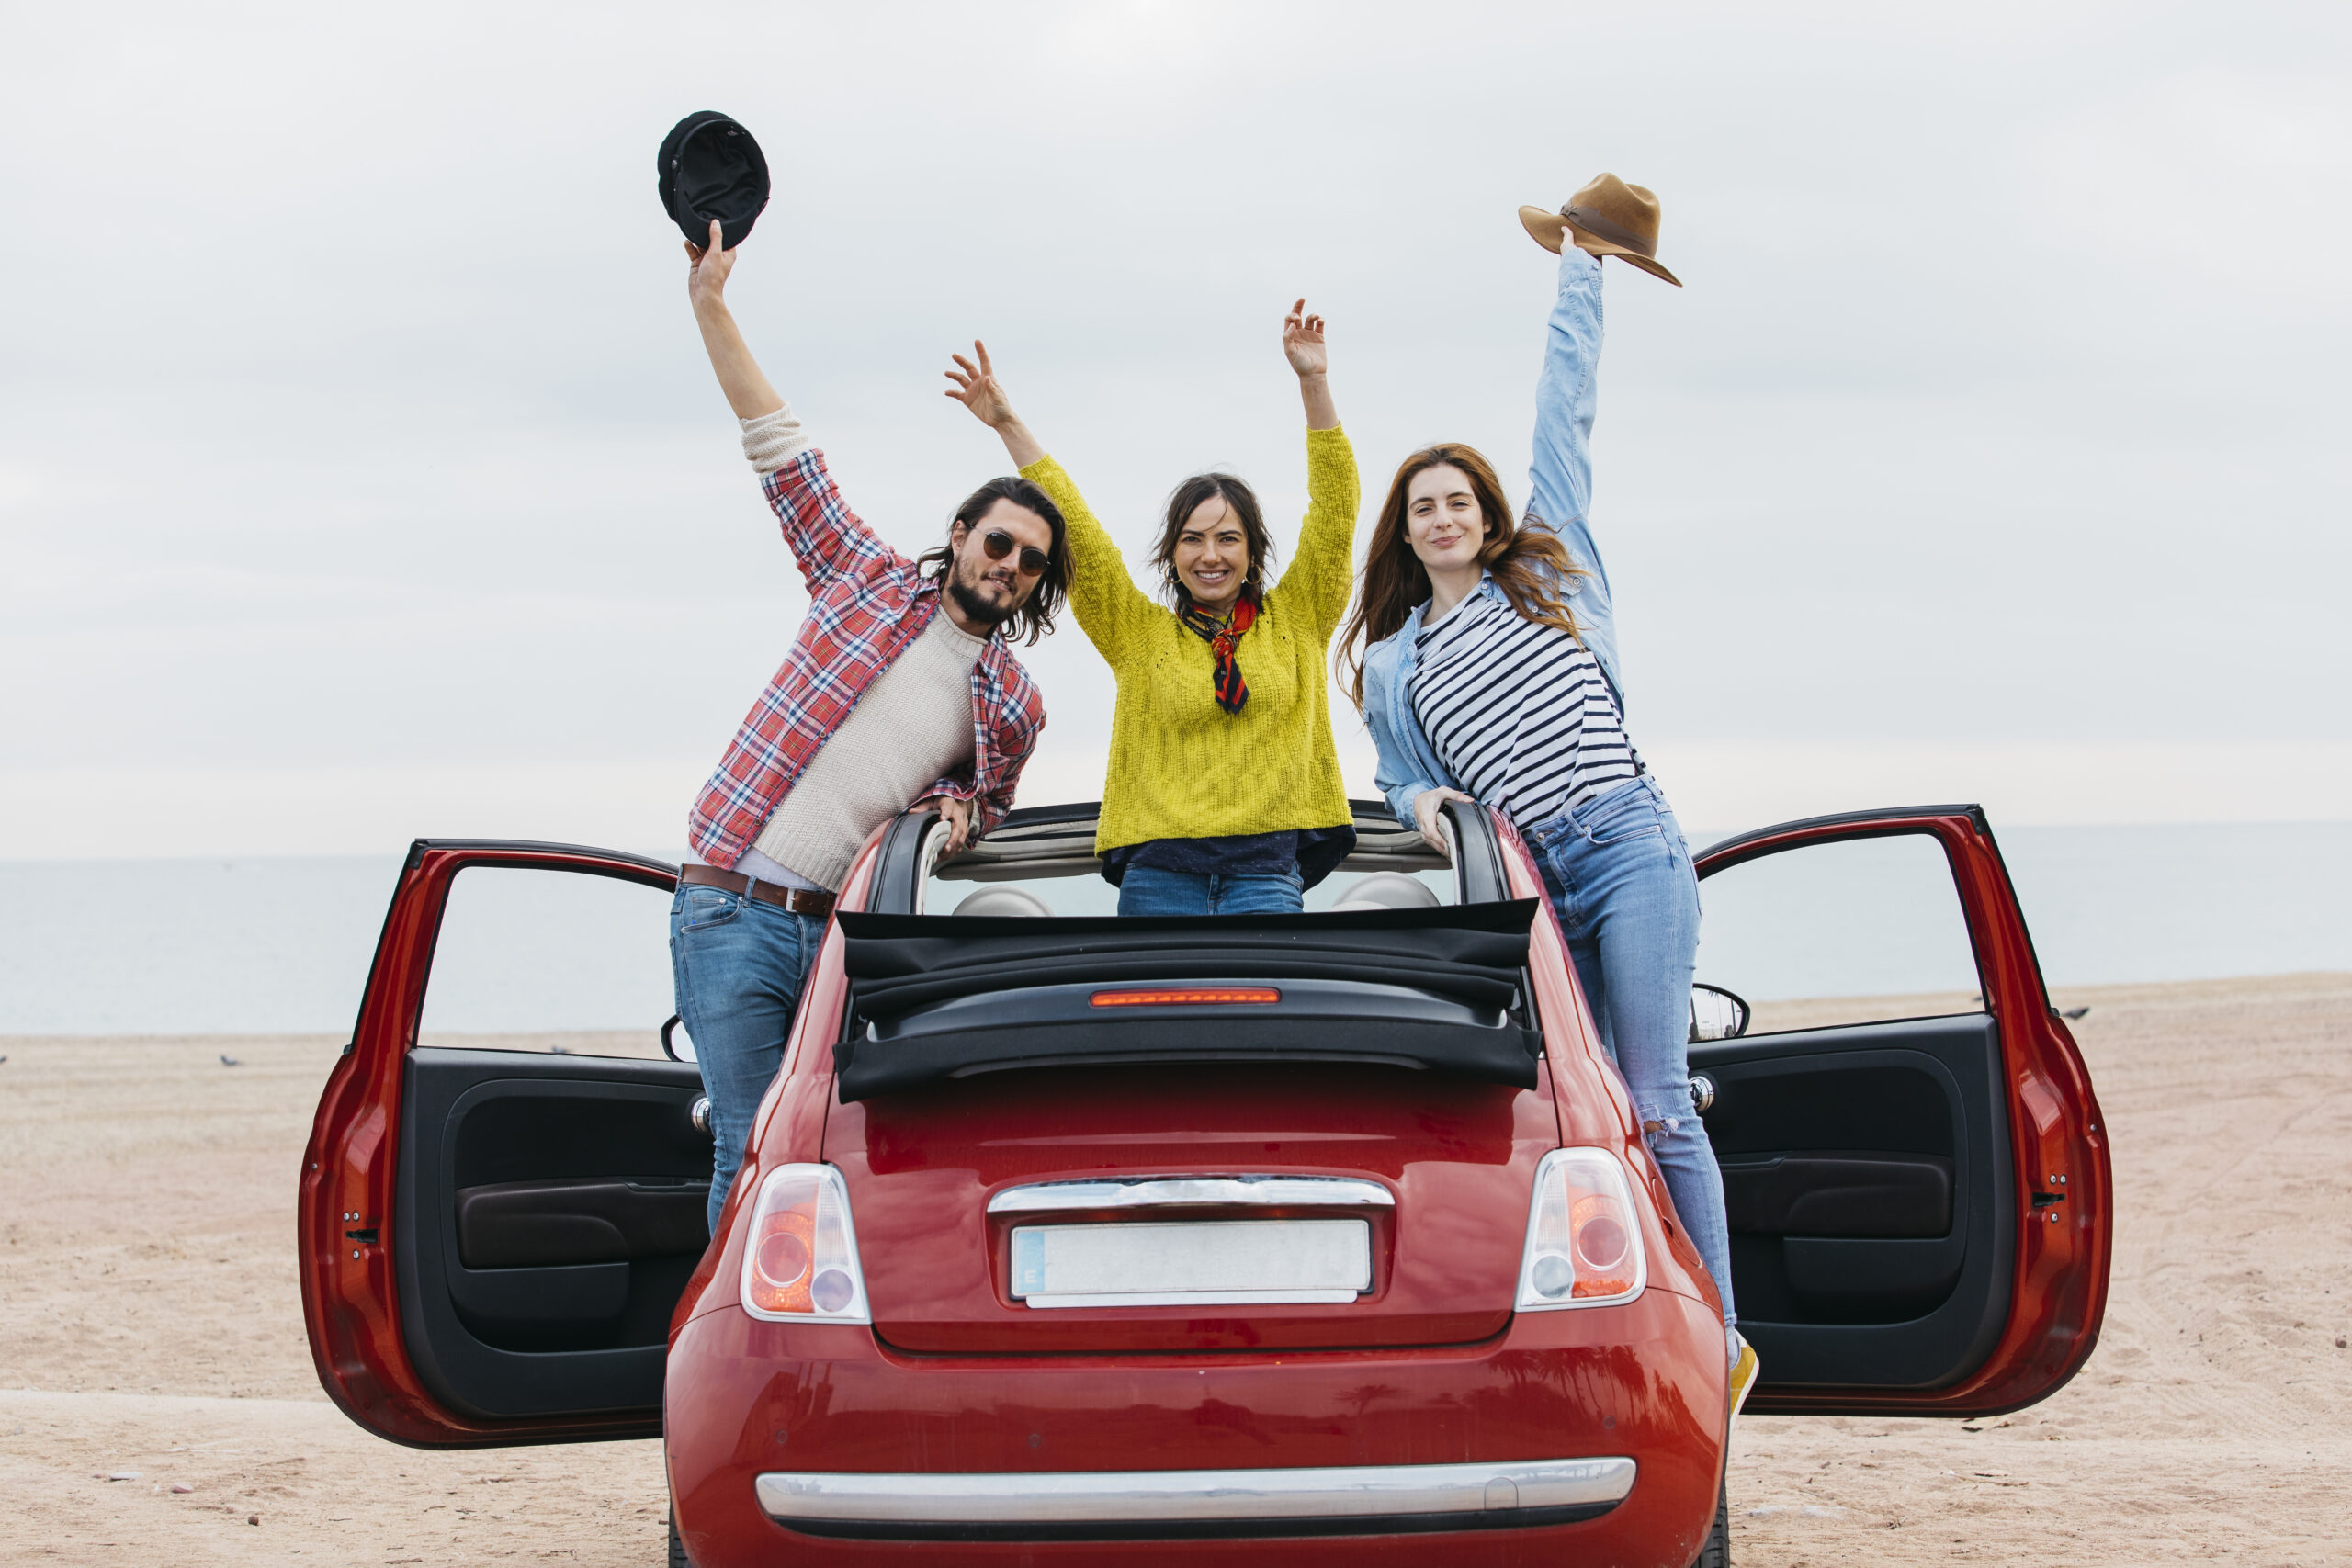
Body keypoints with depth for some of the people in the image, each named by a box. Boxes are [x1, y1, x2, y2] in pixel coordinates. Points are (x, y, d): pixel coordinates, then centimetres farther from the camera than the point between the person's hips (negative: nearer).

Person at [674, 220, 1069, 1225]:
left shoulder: (1015, 707, 11)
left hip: (849, 926, 2)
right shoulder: (870, 580, 6)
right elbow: (781, 449, 6)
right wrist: (711, 306, 2)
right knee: (755, 1148, -8)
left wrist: (961, 814, 0)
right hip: (734, 910, -2)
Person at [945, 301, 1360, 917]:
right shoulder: (1141, 633, 13)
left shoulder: (1294, 621, 13)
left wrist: (1314, 385, 2)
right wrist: (1009, 426, 8)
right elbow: (1078, 535, 11)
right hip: (1158, 878, 1)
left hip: (1267, 876, -1)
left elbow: (1334, 511, 8)